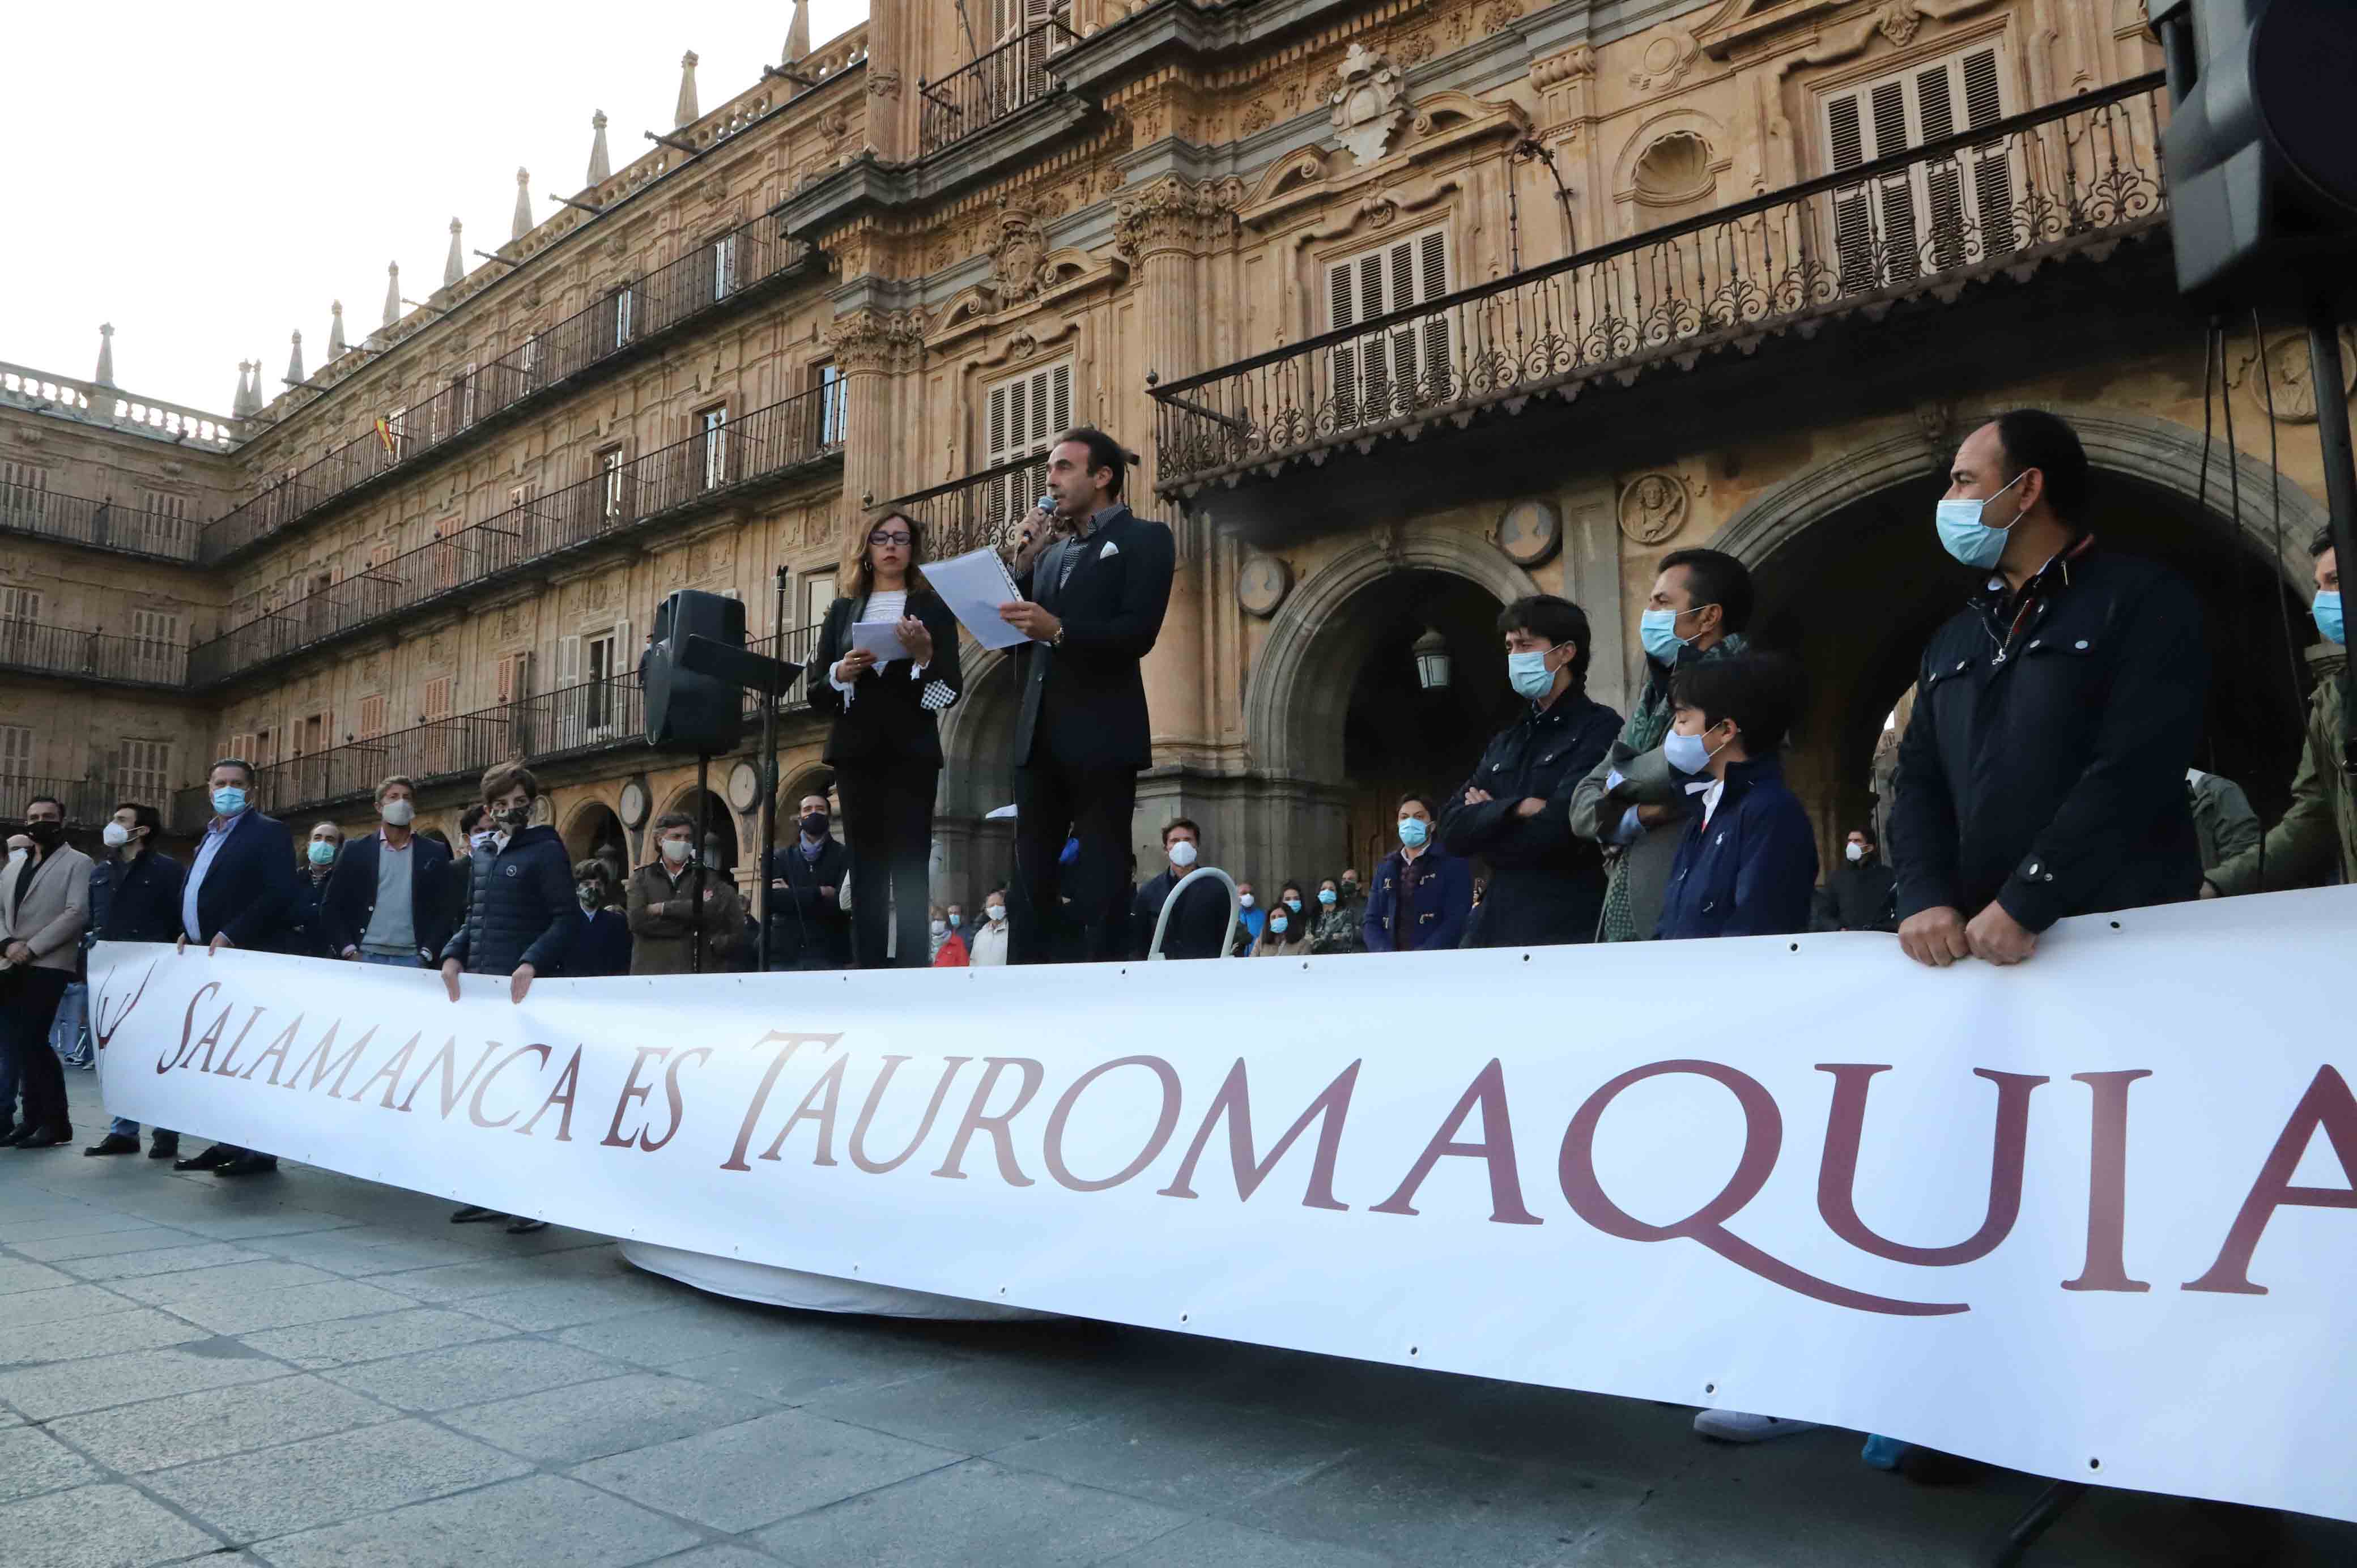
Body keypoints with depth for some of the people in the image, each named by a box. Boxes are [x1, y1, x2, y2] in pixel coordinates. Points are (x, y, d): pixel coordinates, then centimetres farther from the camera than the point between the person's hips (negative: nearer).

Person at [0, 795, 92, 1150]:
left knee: (31, 1041, -12)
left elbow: (77, 913, -10)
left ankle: (55, 1121, -2)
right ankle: (33, 1117, 12)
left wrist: (32, 947, -15)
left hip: (47, 966, -6)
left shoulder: (78, 863, 2)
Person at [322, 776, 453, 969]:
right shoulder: (356, 850, 9)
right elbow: (332, 907, 6)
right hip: (365, 957, 0)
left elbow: (443, 911, 4)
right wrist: (349, 953, -5)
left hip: (412, 959, 0)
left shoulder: (434, 853, 8)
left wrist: (426, 956, -6)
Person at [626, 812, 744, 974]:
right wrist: (691, 916, -7)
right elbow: (638, 920, -4)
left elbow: (715, 908, -10)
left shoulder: (705, 876, 10)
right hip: (651, 970, 1)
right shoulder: (641, 877, 13)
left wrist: (665, 908, -9)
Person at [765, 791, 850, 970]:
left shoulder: (844, 856, 7)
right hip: (784, 954, 2)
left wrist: (790, 895, -5)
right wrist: (819, 893, -8)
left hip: (829, 955, -2)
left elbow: (841, 902, -9)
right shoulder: (779, 857, 14)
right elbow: (771, 900, -2)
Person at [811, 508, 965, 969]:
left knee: (909, 870, -10)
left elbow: (952, 689, 1)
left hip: (911, 752, -3)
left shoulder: (932, 606, 8)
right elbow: (817, 695, 11)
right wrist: (841, 673, -9)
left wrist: (923, 654, -17)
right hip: (856, 752, 3)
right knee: (865, 872, 1)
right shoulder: (842, 611, 15)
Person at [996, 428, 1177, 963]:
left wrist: (1059, 630, -25)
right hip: (1040, 734, 7)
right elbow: (1023, 634, 14)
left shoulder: (1144, 539, 2)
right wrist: (1024, 568, 3)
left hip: (1102, 734, -6)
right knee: (1031, 874, 7)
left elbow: (1140, 632, -13)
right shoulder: (1050, 550, 21)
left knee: (1101, 876, -3)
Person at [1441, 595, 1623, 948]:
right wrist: (1517, 809, -13)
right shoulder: (1505, 743, 15)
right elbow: (1452, 829, 4)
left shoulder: (1599, 729, -7)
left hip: (1568, 930, -6)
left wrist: (1488, 821, -2)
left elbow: (1557, 833, -18)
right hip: (1498, 927, 6)